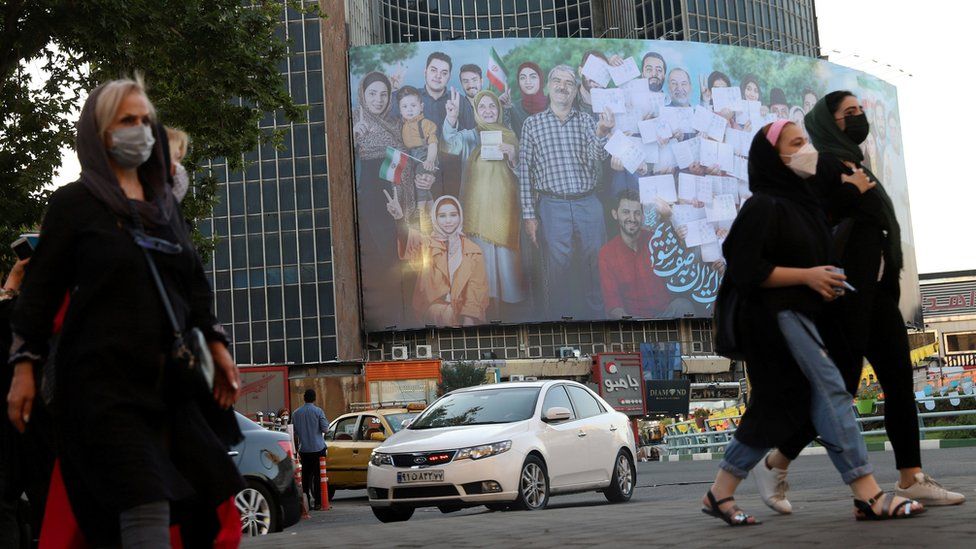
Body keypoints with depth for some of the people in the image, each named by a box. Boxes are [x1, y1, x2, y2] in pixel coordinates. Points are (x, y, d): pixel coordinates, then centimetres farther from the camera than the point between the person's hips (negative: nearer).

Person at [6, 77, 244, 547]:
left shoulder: (163, 203, 18)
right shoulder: (74, 202, 2)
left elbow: (194, 281, 21)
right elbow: (40, 288, 0)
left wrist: (215, 344, 14)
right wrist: (24, 367, -4)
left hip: (167, 377, 6)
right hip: (104, 379, -6)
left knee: (202, 500, 0)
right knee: (145, 506, -16)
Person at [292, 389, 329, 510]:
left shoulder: (296, 413, 6)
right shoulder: (318, 411, -6)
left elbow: (294, 433, 12)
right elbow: (325, 429, -7)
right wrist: (326, 422, 12)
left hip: (304, 449, 3)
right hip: (318, 448, -3)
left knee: (306, 476, 7)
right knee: (318, 476, 0)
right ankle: (317, 502, -3)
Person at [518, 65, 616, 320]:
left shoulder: (586, 121, 8)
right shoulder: (533, 124, 4)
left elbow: (595, 159, -7)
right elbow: (525, 171, 3)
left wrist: (601, 134, -29)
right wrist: (529, 214, -2)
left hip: (589, 204, 2)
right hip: (552, 206, -2)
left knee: (594, 267, 6)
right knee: (557, 269, 0)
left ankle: (594, 316, 19)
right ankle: (561, 318, 12)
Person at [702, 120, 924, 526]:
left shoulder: (803, 202, 17)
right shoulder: (764, 206, -11)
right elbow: (745, 270, -17)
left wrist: (826, 280, 11)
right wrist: (807, 275, -16)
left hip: (799, 316, 10)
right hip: (777, 315, -10)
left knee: (777, 410, 9)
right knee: (830, 391, -13)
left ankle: (720, 494, 15)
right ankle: (868, 496, -13)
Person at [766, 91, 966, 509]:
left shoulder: (853, 164, 24)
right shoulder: (825, 162, -4)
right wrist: (852, 193, -16)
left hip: (876, 286, 9)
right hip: (848, 284, -9)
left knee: (899, 378, 1)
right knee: (841, 383, -8)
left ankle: (911, 479, 0)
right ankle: (778, 462, 4)